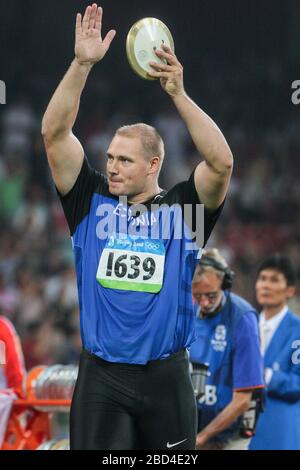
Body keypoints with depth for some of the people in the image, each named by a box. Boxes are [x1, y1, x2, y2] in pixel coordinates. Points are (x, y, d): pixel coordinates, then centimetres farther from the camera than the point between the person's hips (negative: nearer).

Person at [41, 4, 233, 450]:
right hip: (101, 378, 0)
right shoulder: (92, 201, 4)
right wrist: (81, 64, -15)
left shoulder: (181, 208, 1)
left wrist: (178, 94, -24)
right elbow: (54, 134, -4)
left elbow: (222, 162, -16)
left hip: (166, 377, 0)